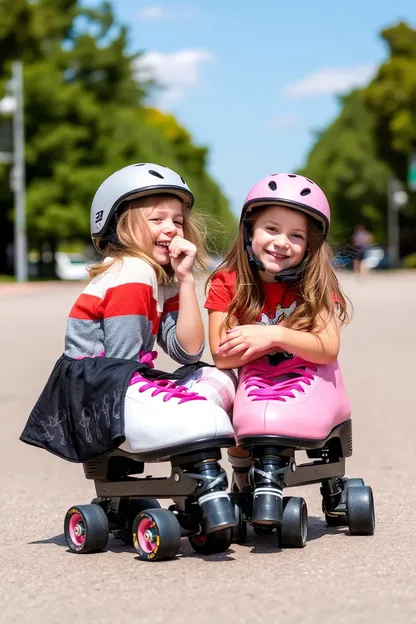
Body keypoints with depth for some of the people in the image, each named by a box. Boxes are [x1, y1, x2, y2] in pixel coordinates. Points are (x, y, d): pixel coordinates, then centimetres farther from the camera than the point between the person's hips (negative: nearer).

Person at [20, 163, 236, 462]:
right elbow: (121, 362, -16)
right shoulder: (132, 271, -12)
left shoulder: (163, 281, 14)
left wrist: (186, 278, 0)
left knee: (222, 379, 11)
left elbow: (188, 351, 2)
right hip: (94, 397, -10)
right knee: (210, 423, -28)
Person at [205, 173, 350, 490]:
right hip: (254, 389, 0)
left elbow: (328, 349, -19)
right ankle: (245, 484, 2)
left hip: (307, 384, 0)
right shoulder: (227, 283, -9)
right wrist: (292, 330, -21)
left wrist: (274, 336, -34)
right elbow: (222, 356, -17)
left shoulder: (317, 284, -8)